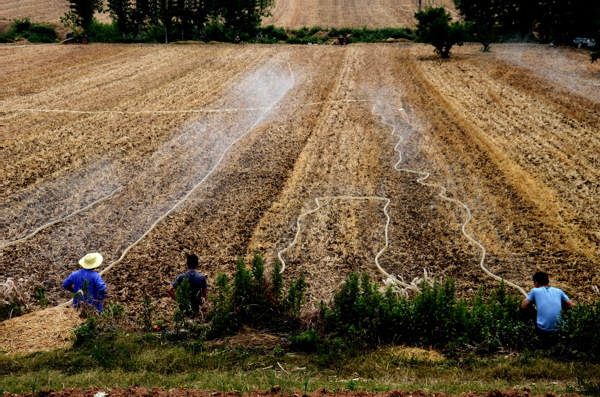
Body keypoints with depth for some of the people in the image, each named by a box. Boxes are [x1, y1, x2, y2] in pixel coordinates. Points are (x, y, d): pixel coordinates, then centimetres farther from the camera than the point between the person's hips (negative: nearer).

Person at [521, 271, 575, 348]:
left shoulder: (535, 291, 6)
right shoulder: (559, 291, 13)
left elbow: (523, 306, 8)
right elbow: (571, 305, 14)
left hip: (543, 329, -3)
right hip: (560, 329, 3)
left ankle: (545, 340, 15)